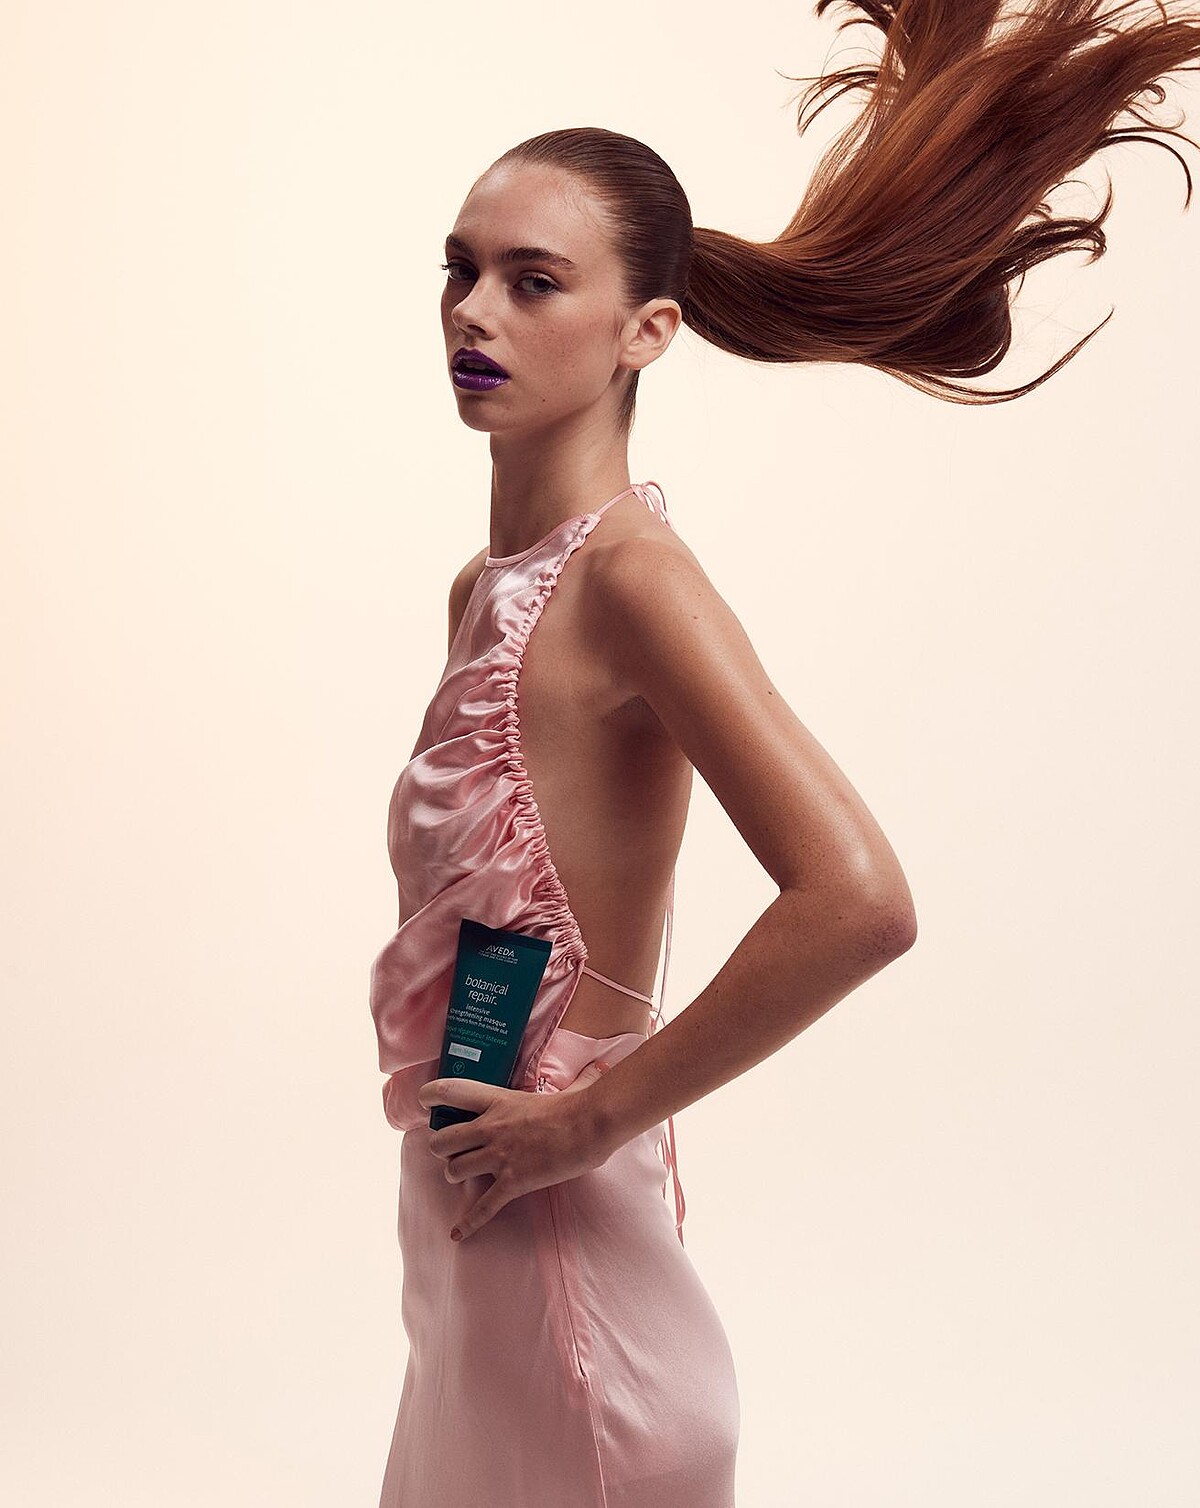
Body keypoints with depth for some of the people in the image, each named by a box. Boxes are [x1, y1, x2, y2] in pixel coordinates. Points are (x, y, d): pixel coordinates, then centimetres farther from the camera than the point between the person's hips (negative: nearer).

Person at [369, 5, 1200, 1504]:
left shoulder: (628, 571, -18)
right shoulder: (488, 586, 6)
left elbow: (858, 901, -30)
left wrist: (592, 1115, -21)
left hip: (560, 1227, -8)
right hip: (458, 1213, 8)